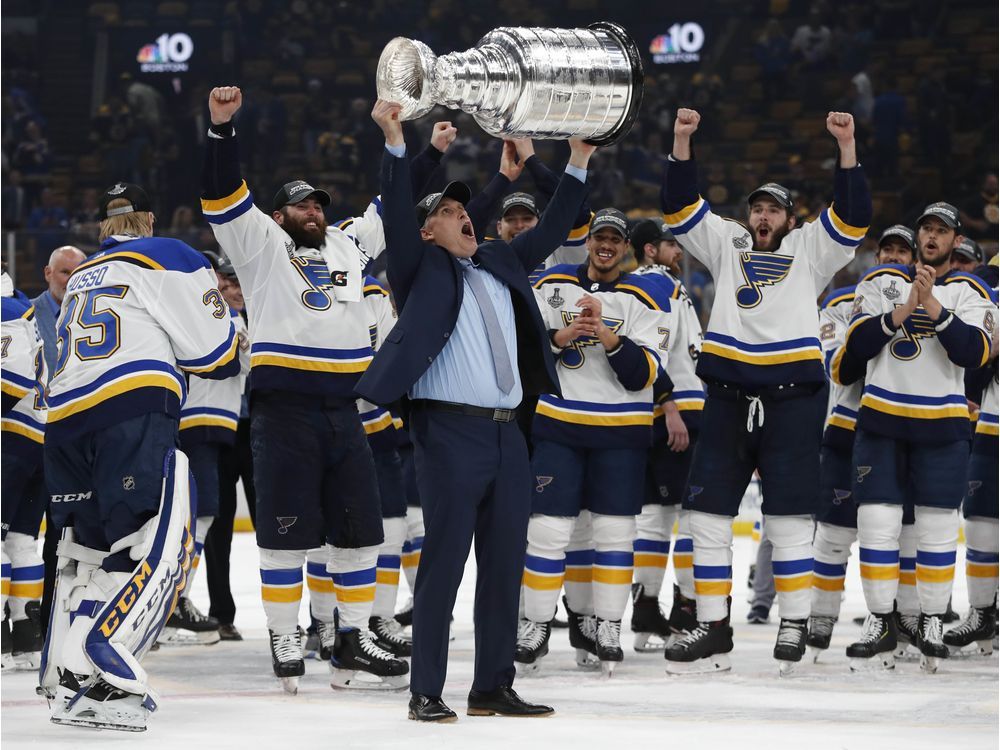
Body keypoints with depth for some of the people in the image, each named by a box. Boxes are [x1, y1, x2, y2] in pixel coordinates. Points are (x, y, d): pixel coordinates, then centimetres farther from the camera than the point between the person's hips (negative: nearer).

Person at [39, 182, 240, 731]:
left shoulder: (79, 279, 30)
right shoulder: (168, 258, 10)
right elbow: (214, 354, 5)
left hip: (65, 417, 7)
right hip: (133, 412, -7)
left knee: (87, 547, 17)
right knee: (158, 550, -12)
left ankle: (62, 680, 12)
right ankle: (98, 674, -27)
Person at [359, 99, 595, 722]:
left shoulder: (500, 264, 21)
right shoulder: (422, 268, 5)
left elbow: (550, 232, 28)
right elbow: (396, 211, -8)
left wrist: (579, 166, 24)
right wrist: (395, 143, -19)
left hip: (507, 434, 6)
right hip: (450, 431, -6)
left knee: (506, 565, 7)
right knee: (444, 563, -7)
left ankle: (493, 688, 13)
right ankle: (427, 692, -5)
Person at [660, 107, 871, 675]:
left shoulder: (810, 250, 10)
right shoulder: (726, 244, 17)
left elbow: (854, 218, -2)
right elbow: (681, 208, 10)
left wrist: (847, 146, -12)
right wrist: (682, 143, -2)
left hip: (792, 394, -3)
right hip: (729, 394, 3)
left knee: (789, 517, -2)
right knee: (709, 513, 1)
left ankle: (795, 628, 7)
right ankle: (714, 632, 6)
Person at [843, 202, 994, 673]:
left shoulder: (970, 293, 2)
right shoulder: (881, 282, 5)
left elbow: (973, 354, -13)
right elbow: (856, 346, -6)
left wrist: (933, 306, -23)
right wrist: (903, 310, -18)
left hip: (941, 426, -1)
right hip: (881, 421, 1)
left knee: (938, 528, 1)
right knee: (877, 523, -2)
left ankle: (931, 625, 11)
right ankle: (880, 626, 6)